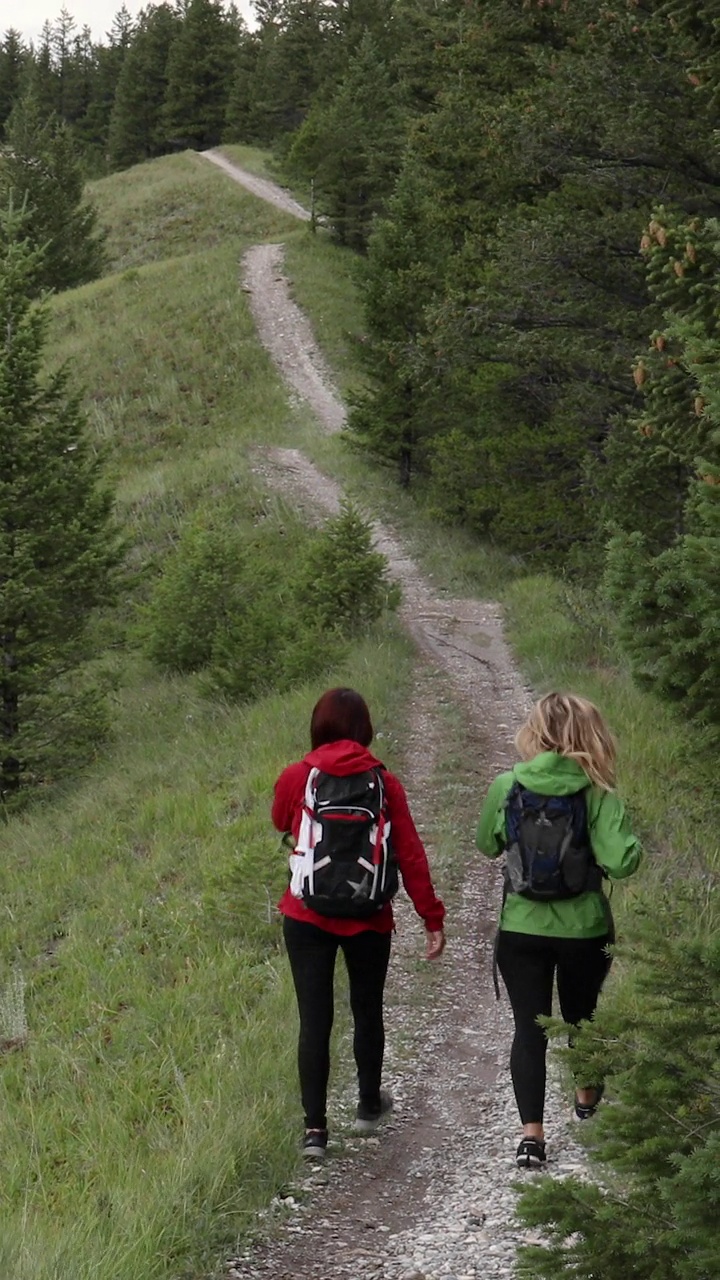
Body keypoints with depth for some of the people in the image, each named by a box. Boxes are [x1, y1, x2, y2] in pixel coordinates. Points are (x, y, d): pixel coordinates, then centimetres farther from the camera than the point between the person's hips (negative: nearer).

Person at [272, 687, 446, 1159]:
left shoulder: (296, 779, -6)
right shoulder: (384, 783, -6)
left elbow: (281, 823, 16)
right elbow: (410, 855, -6)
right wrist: (432, 917, -1)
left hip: (307, 918, -1)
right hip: (369, 920, 1)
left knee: (315, 1019, 3)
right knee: (368, 1010, 20)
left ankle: (315, 1128, -1)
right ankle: (369, 1105, 36)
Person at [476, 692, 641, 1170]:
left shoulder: (506, 787, -8)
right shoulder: (597, 794, -14)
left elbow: (488, 845, 8)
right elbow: (620, 862, -21)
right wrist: (632, 842, -1)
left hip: (521, 928, 0)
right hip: (584, 929, 0)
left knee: (529, 1027, 5)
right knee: (580, 1015, 23)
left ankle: (532, 1131, -5)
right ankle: (587, 1097, 46)